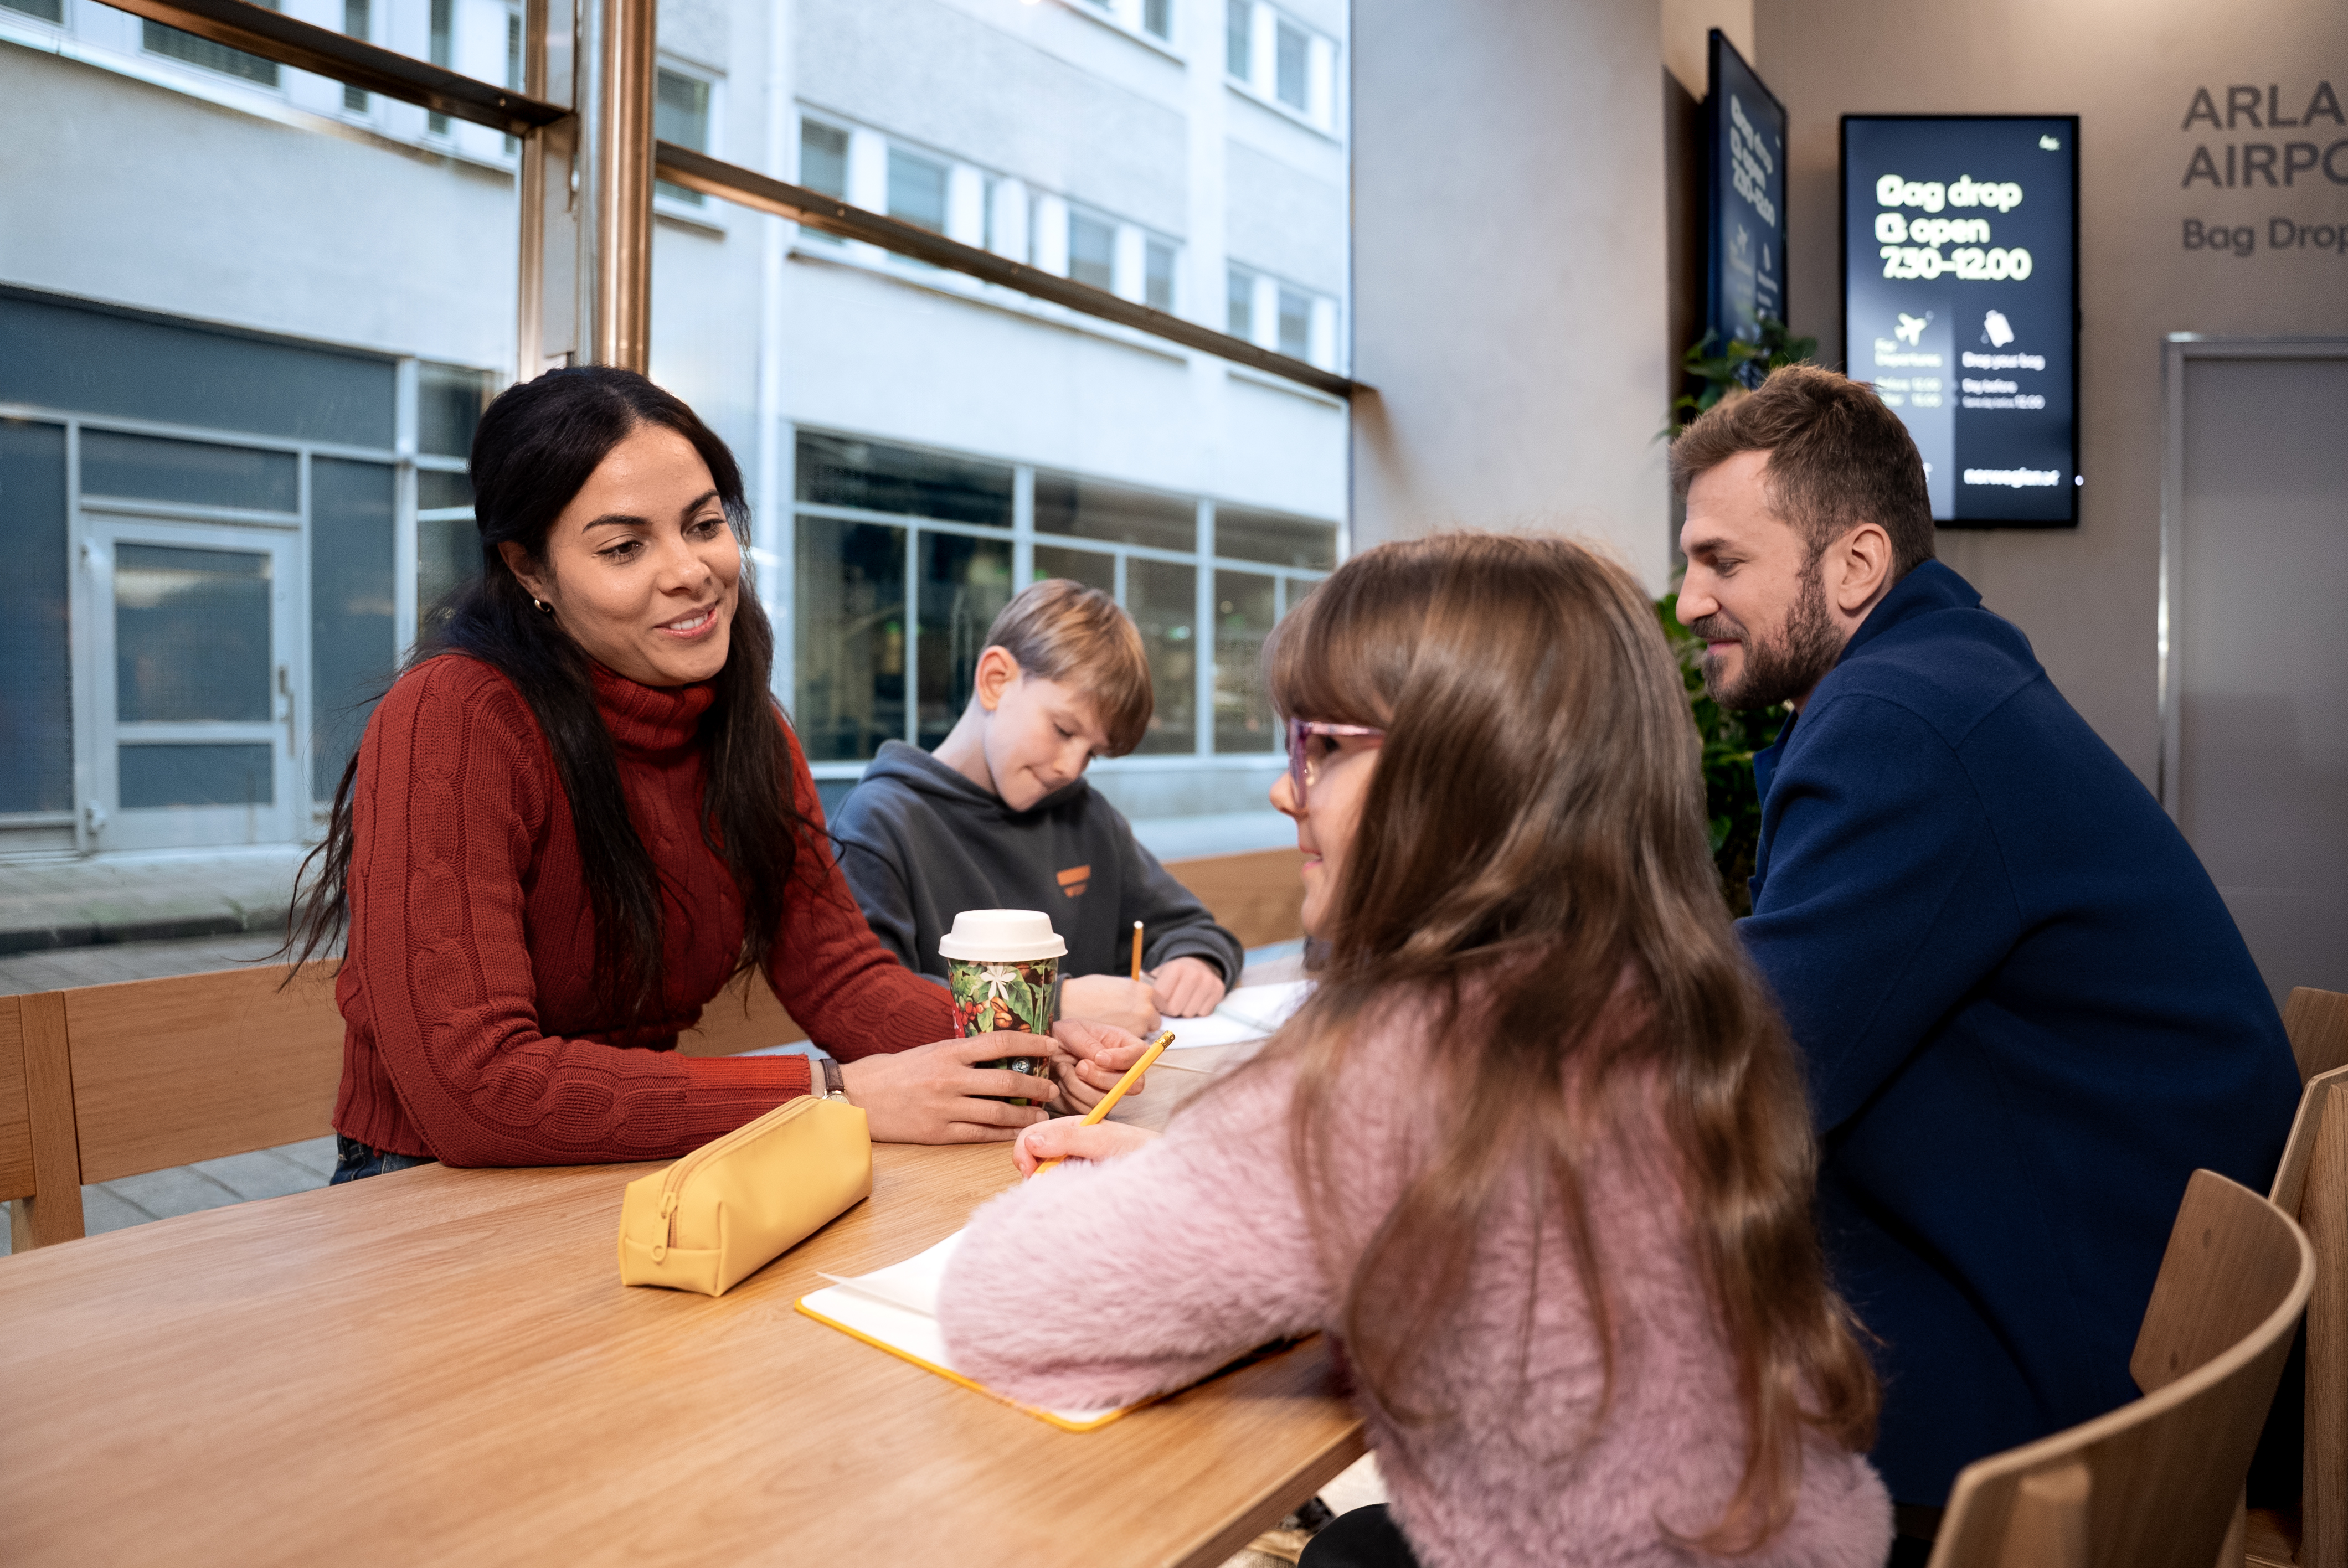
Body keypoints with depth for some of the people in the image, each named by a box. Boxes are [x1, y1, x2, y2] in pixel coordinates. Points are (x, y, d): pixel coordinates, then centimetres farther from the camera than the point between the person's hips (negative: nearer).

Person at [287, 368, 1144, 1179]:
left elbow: (839, 970, -1)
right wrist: (834, 1096, -29)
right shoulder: (454, 721, -21)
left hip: (638, 1184, 6)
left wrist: (1024, 1050, -20)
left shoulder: (747, 730, 2)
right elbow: (470, 1086, -27)